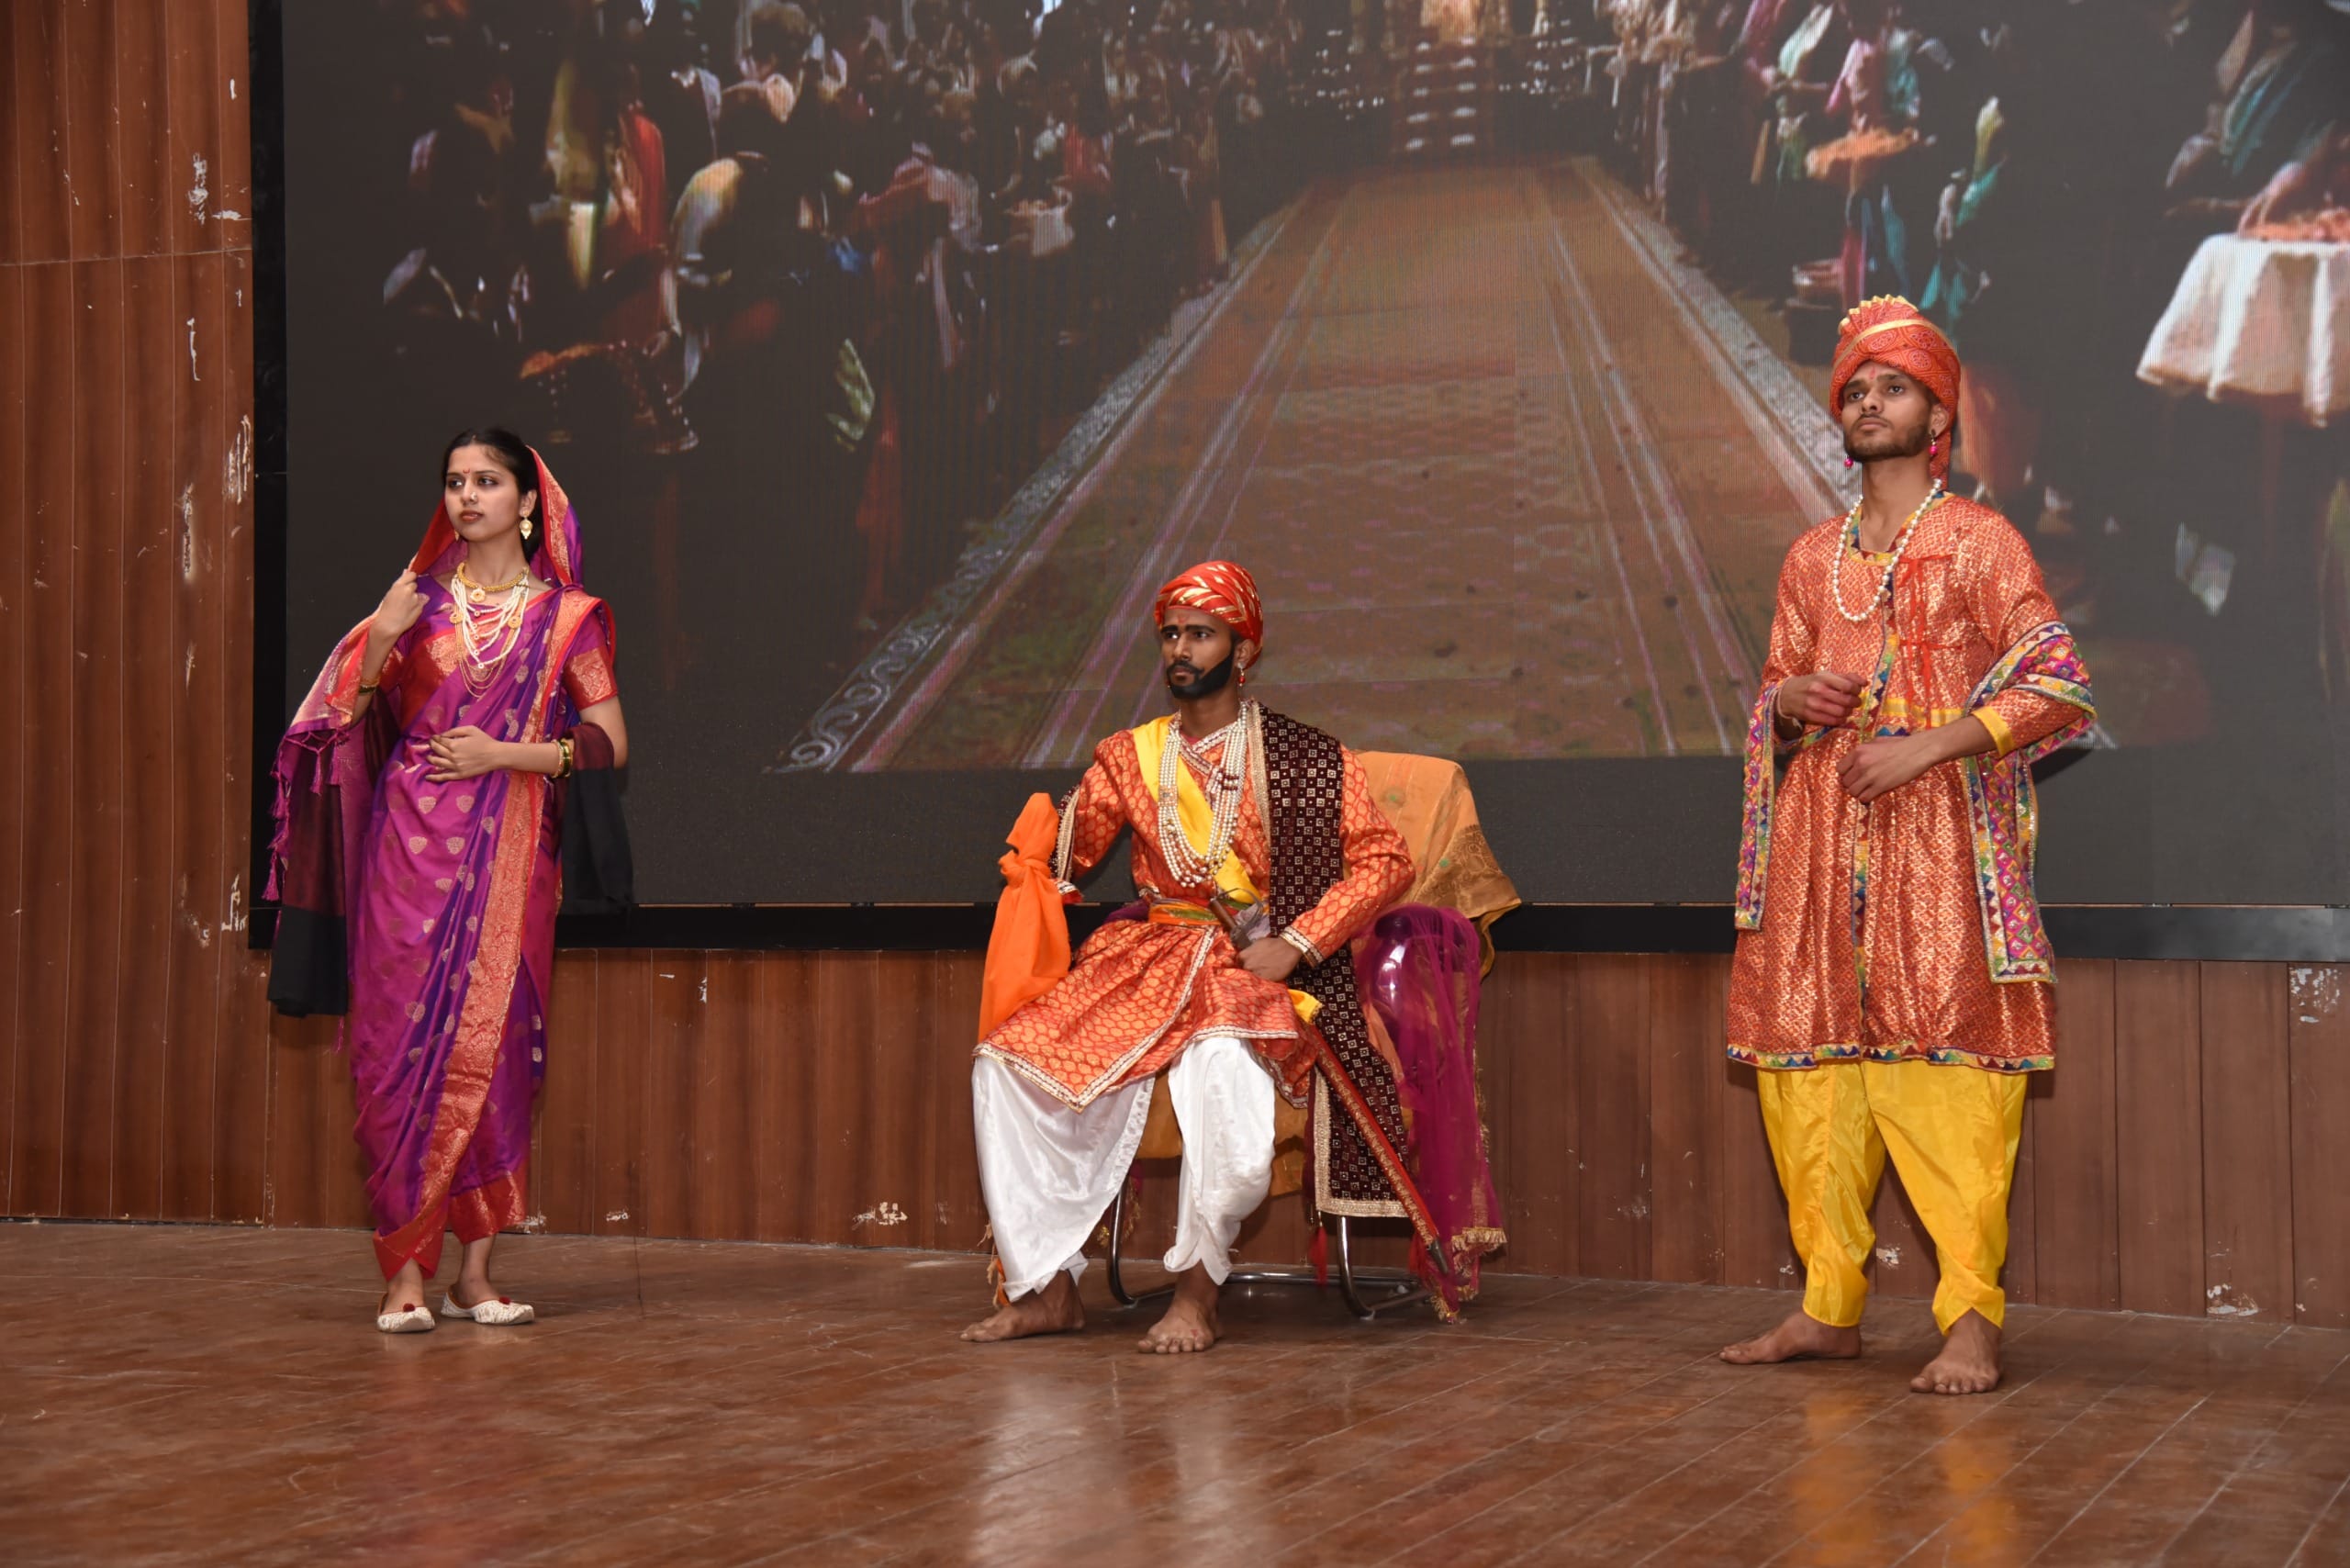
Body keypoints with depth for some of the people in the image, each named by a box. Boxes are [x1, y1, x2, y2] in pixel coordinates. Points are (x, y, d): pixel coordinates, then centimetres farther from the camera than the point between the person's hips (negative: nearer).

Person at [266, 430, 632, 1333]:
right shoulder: (417, 597, 11)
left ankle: (476, 1269, 6)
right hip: (410, 844, 1)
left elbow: (609, 744, 3)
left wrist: (504, 753, -9)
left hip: (507, 853, -1)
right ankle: (405, 1272, -4)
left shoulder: (565, 614, 7)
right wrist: (378, 643, -7)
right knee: (403, 1046, -6)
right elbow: (352, 726, 9)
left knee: (493, 1050, -1)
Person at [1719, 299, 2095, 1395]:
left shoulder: (1981, 543, 3)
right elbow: (1772, 700, 26)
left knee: (1945, 1071, -11)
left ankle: (1971, 1321, -9)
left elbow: (2062, 686, -6)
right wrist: (1790, 701, 1)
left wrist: (1930, 744, -15)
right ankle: (1829, 1306, 12)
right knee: (1809, 1067, 3)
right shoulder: (1812, 559, 19)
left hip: (1938, 842, -5)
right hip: (1820, 847, 5)